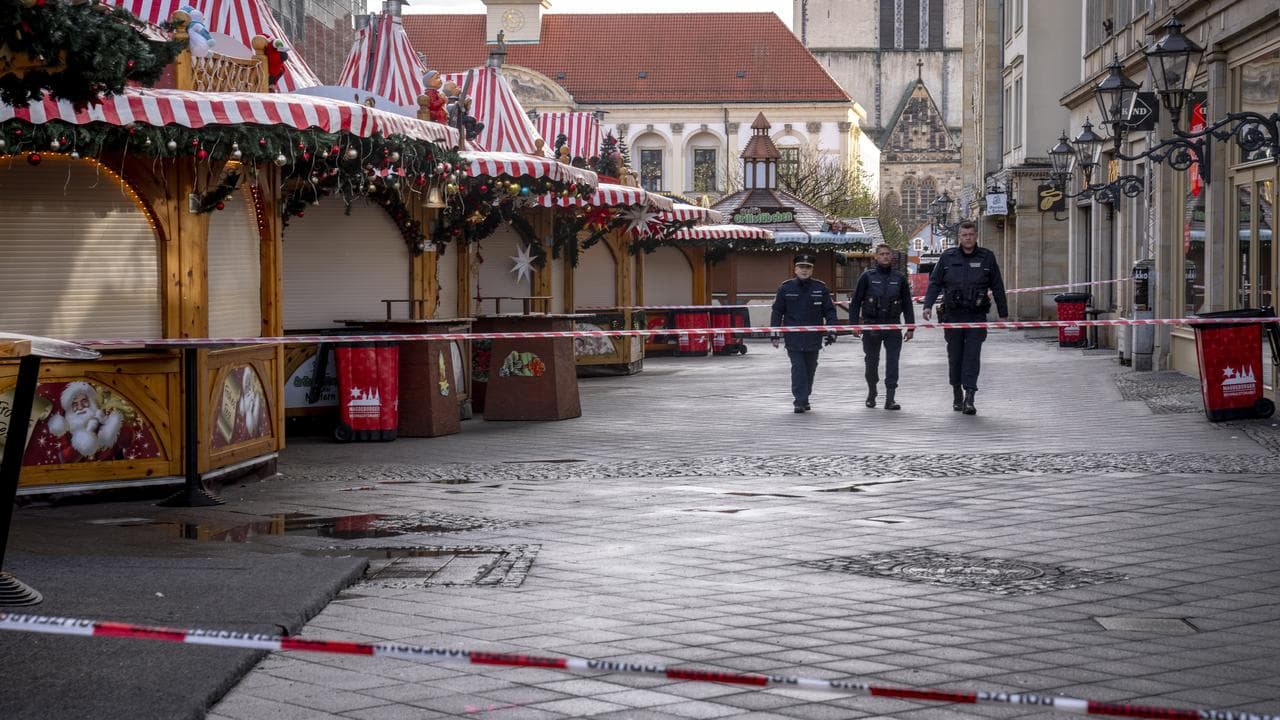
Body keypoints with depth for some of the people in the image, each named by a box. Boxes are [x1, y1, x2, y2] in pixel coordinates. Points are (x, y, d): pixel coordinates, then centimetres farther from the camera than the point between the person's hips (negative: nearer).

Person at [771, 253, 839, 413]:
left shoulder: (821, 288, 3)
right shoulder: (785, 288, 1)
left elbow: (830, 311, 6)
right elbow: (777, 312, 4)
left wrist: (831, 332, -2)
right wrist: (775, 333, -1)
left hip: (813, 338, 2)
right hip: (793, 338, -2)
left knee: (810, 369, 11)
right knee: (798, 369, -7)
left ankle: (804, 399, 24)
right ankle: (800, 401, -8)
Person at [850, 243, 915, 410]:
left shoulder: (899, 278, 7)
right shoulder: (867, 276, 1)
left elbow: (907, 304, 12)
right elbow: (856, 301, 2)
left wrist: (910, 327, 7)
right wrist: (854, 324, -4)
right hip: (871, 325, -1)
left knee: (892, 361, -7)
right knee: (872, 361, 9)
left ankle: (890, 399, -6)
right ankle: (871, 393, 31)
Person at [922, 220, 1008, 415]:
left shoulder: (987, 257, 5)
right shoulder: (948, 257, 6)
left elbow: (997, 287, 10)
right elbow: (935, 282, 7)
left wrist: (1003, 313, 11)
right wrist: (928, 305, -6)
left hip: (977, 315, -1)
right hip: (952, 315, 1)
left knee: (972, 355, -9)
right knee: (955, 355, 9)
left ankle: (969, 398, -13)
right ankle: (957, 394, 24)